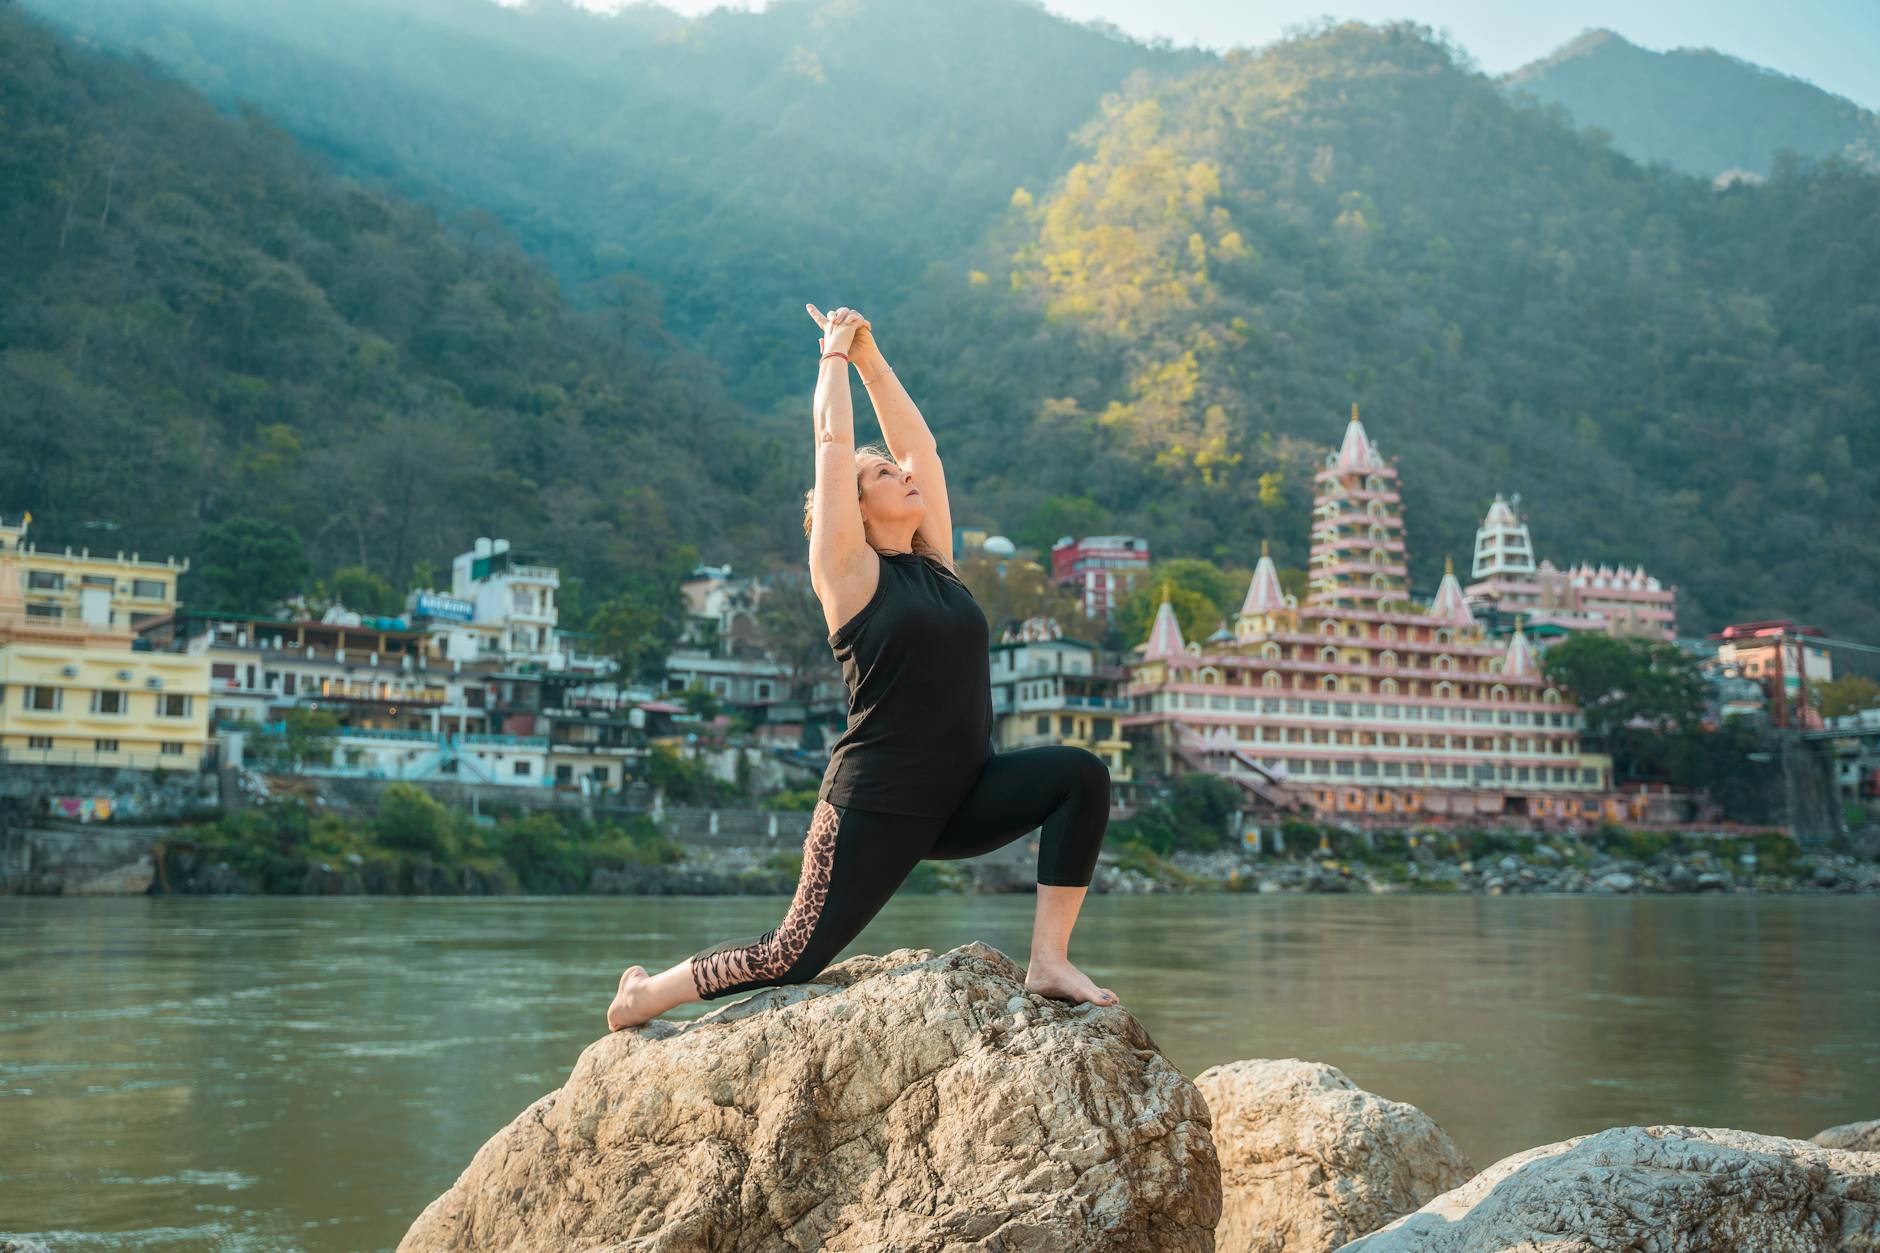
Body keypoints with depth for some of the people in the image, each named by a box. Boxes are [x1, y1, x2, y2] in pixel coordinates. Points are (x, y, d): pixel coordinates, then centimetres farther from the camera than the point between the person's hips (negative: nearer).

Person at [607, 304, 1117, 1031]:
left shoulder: (934, 560, 11)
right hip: (878, 803, -6)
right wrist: (836, 353, 6)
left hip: (962, 797, 6)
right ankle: (642, 997, 22)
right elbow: (834, 440, -6)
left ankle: (1048, 963, -13)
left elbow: (918, 443, 14)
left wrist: (872, 359, 17)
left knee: (1081, 775, -16)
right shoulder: (849, 570, -5)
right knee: (793, 956, -2)